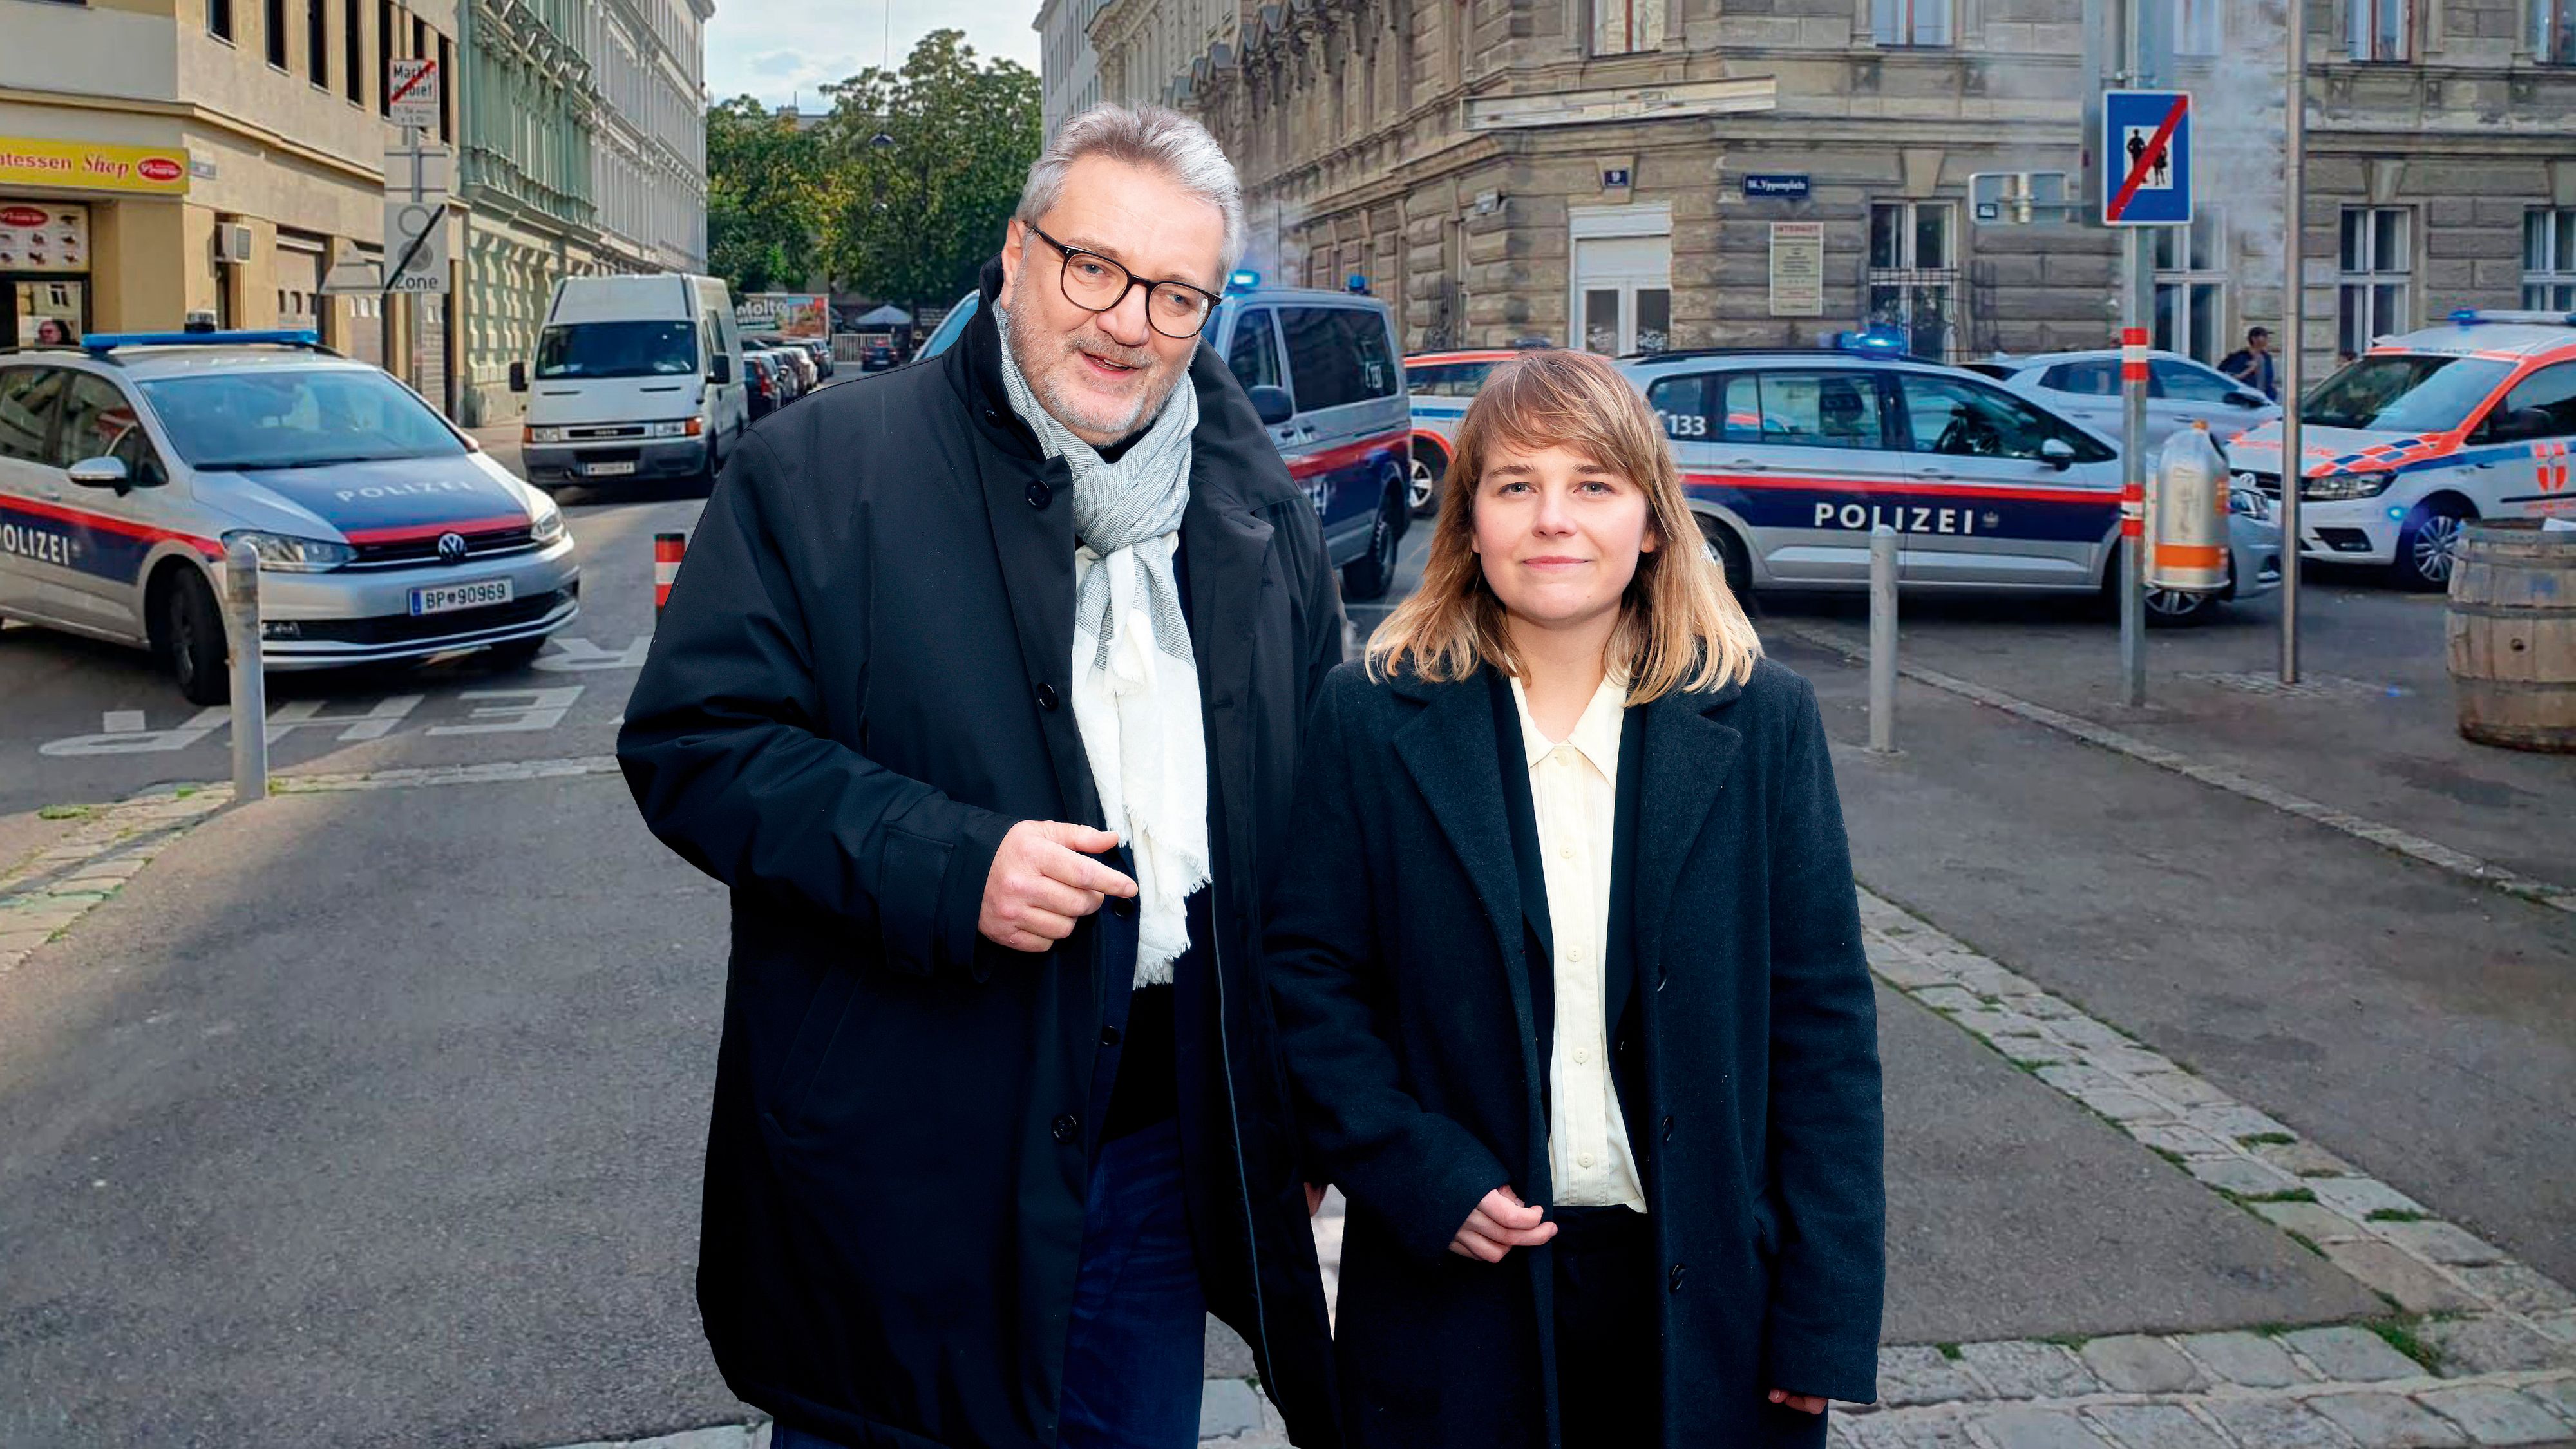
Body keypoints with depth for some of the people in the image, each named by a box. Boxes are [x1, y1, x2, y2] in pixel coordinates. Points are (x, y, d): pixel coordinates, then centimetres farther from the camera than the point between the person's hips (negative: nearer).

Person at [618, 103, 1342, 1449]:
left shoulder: (1260, 513, 9)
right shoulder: (821, 470, -6)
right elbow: (690, 740, -10)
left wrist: (1309, 1101, 14)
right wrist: (944, 863, -22)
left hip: (1166, 1140, 4)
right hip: (898, 1157, -4)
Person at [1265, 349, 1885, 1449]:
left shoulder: (1762, 724, 0)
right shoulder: (1372, 721, -2)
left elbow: (1823, 1020, -1)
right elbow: (1306, 981, -1)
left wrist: (1824, 1318, -4)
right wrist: (1420, 1176, -14)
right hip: (1457, 1293, 0)